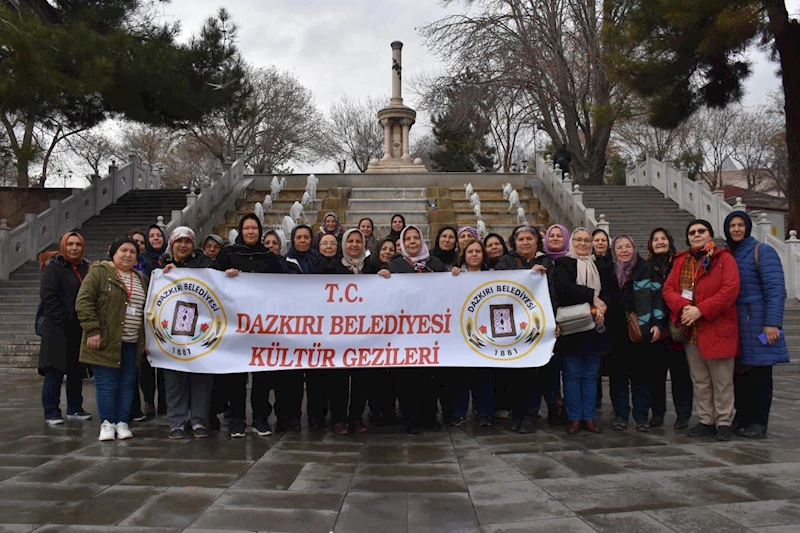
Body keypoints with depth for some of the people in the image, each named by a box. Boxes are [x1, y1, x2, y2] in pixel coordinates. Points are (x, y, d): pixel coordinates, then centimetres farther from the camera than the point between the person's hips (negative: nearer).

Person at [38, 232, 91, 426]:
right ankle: (51, 412, 7)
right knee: (55, 371, -1)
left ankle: (74, 409, 21)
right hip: (58, 328, -5)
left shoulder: (86, 268, 11)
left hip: (80, 329, 6)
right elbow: (48, 295, -13)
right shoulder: (53, 267, -4)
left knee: (77, 371, 11)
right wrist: (65, 319, -17)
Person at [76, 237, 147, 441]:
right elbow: (84, 301, -10)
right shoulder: (99, 273, -2)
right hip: (106, 341, -5)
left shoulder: (141, 279, 16)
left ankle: (122, 422, 17)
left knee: (127, 384, 8)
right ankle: (107, 423, 10)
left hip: (132, 343, 5)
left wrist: (146, 340, 13)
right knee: (106, 383, -1)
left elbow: (146, 310, 20)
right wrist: (92, 330, -17)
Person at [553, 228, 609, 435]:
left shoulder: (598, 266, 17)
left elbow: (606, 292, 8)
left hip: (593, 327, 4)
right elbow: (563, 288, -14)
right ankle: (574, 418, 7)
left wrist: (601, 307, -13)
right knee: (572, 374, 1)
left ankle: (589, 417, 14)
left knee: (590, 374, 7)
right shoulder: (563, 264, 3)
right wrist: (591, 297, -16)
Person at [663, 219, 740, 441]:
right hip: (690, 330, 5)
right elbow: (668, 288, 5)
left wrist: (700, 310, -19)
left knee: (722, 381, 1)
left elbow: (730, 290, -14)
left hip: (718, 329, -5)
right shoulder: (681, 261, 13)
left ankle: (724, 422, 12)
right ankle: (706, 421, 20)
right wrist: (683, 307, -15)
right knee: (699, 380, 11)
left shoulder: (724, 258, -1)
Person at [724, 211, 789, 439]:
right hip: (734, 323, 5)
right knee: (739, 371, 9)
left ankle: (759, 423, 7)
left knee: (759, 373, 0)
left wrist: (772, 323, -19)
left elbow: (776, 289, -12)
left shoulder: (762, 251, -5)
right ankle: (742, 416, 20)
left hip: (757, 322, -5)